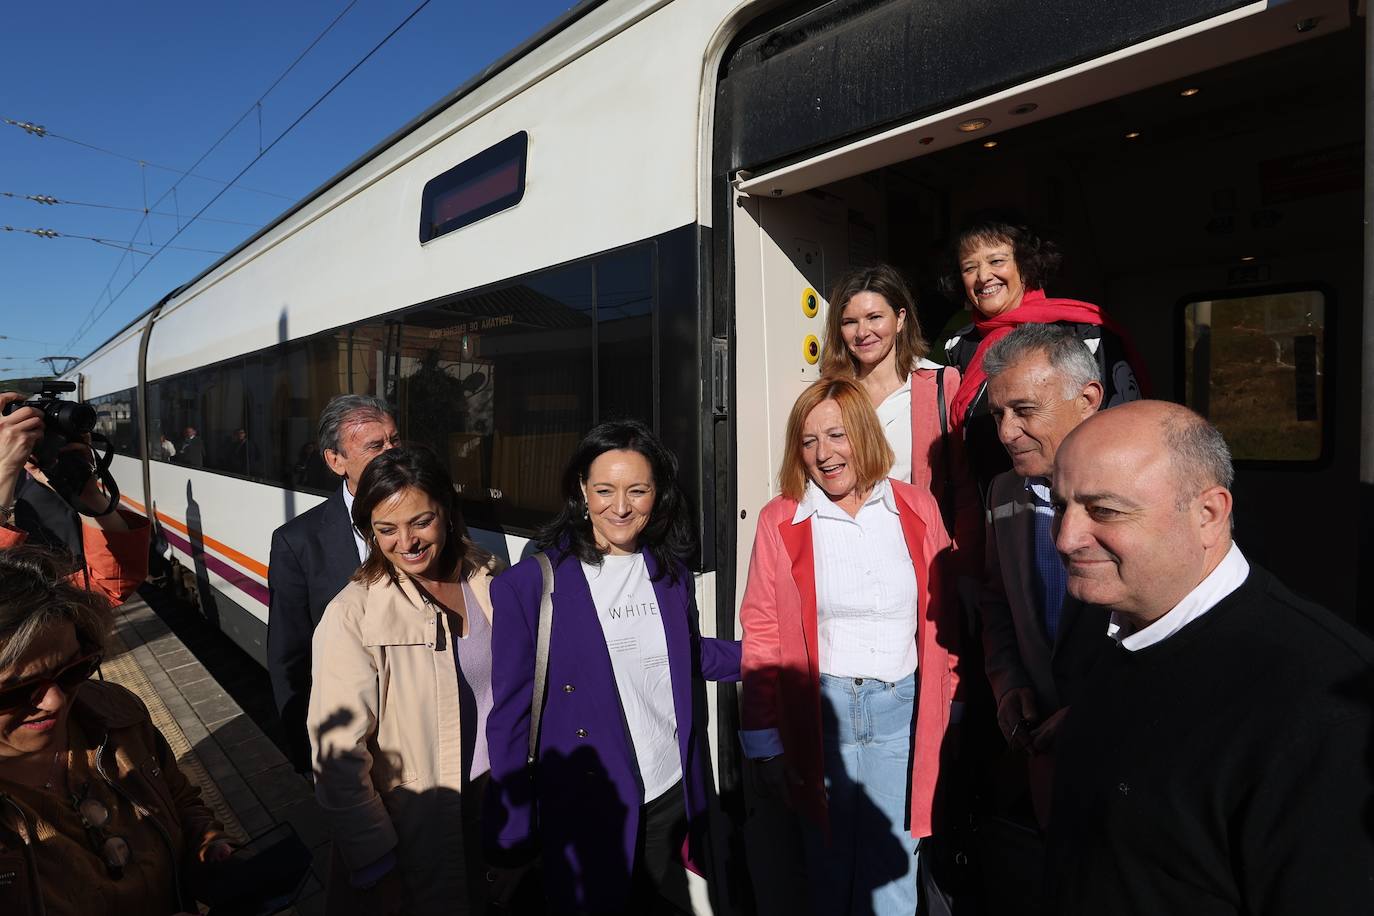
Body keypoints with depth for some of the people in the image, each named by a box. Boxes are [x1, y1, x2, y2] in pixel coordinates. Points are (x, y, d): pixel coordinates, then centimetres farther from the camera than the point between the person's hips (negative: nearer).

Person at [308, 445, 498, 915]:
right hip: (412, 826, -4)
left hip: (489, 803, 4)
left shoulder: (486, 579, -8)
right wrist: (376, 865, -12)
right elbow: (340, 757, -18)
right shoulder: (352, 616, -21)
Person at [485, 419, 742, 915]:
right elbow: (510, 717, -10)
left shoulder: (671, 572, 0)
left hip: (672, 799, 4)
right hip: (588, 815, -4)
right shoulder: (532, 583, -14)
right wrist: (512, 844, -7)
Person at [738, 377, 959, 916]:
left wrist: (948, 702, 5)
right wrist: (765, 743, -2)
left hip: (902, 710, 1)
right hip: (818, 710, -1)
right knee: (830, 870, 15)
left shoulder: (916, 509, 1)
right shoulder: (781, 521, -4)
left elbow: (942, 615, 7)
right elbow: (762, 637, -2)